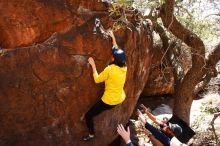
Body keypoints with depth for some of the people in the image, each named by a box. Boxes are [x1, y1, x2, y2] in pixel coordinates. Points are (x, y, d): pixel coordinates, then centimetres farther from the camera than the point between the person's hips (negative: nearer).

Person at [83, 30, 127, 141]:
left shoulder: (110, 69, -25)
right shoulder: (124, 67, -6)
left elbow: (97, 79, -13)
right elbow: (118, 51, 9)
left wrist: (93, 65, -8)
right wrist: (113, 38, 15)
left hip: (109, 101, -7)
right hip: (120, 99, 7)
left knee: (88, 116, 9)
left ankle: (91, 135, 22)